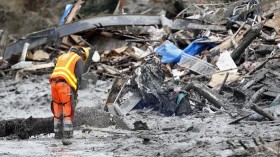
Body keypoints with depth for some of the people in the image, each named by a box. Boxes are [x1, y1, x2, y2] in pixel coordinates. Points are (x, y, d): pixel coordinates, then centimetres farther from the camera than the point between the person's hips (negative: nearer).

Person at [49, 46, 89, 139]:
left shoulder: (62, 57, 29)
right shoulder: (78, 59, 9)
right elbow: (78, 76, -2)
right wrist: (75, 91, 7)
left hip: (54, 82, 6)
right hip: (65, 84, -6)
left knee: (57, 111, 12)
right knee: (68, 111, -4)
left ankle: (57, 133, 10)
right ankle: (67, 134, -11)